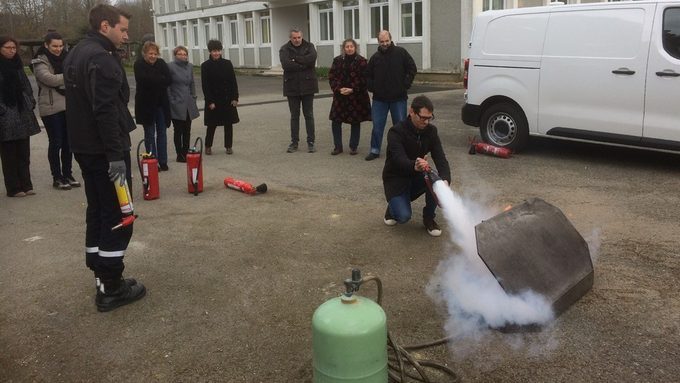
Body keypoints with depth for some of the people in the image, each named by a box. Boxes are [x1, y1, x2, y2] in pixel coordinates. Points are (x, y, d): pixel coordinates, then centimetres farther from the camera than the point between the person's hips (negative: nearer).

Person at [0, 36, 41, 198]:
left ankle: (25, 185, 16)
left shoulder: (17, 65, 12)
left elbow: (26, 86, 18)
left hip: (23, 115, 6)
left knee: (23, 153, 9)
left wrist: (30, 103, 9)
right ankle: (14, 188, 7)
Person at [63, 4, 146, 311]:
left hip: (83, 147, 10)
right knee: (117, 216, -3)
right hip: (104, 150, -10)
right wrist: (116, 154, -24)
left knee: (97, 212, 14)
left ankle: (102, 278, 22)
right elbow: (106, 110, -25)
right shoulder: (101, 57, -17)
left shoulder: (75, 54, 15)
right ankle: (111, 288, 2)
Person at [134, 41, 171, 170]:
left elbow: (168, 80, -7)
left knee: (162, 133, 7)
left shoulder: (161, 63, 3)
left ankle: (163, 161, 13)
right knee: (149, 135, 4)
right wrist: (160, 80, -15)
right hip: (147, 104, -3)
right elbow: (143, 80, -22)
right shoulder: (139, 64, -7)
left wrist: (154, 81, -15)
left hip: (161, 104, 3)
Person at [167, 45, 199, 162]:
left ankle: (186, 153, 20)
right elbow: (167, 85, -7)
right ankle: (180, 155, 9)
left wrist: (193, 98, 11)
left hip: (189, 104, 5)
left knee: (187, 131, 10)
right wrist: (171, 101, -10)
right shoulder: (170, 67, -7)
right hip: (177, 105, -5)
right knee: (178, 131, 1)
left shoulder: (190, 66, 10)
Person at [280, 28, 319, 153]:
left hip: (307, 86, 0)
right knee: (294, 116, 8)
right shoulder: (284, 49, 1)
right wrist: (304, 65, -15)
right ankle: (294, 142, 16)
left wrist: (295, 59, -14)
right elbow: (286, 64, -17)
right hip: (292, 87, 0)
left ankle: (311, 142, 12)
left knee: (309, 115, 5)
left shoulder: (309, 46, 4)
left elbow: (312, 58, -18)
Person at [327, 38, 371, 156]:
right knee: (336, 121, 0)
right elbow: (332, 76, 3)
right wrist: (339, 89, -12)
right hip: (340, 95, 2)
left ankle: (353, 147, 16)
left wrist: (352, 89, -15)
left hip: (356, 96, -2)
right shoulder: (337, 60, 5)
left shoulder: (361, 61, -2)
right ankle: (338, 146, 13)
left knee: (355, 122, 4)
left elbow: (363, 79, -6)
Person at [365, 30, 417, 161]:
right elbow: (368, 75, 17)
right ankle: (375, 150, 14)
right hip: (379, 98, 2)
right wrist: (372, 88, 2)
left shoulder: (401, 52, -1)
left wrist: (405, 85, -6)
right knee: (377, 125, 4)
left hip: (398, 97, -2)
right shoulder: (375, 57, 7)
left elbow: (412, 69, 0)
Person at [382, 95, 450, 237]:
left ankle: (429, 218, -4)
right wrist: (414, 166, -61)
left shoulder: (431, 131, -7)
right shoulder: (396, 132, -22)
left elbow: (440, 158, -17)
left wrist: (445, 180, -38)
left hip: (416, 177, 5)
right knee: (404, 216, -27)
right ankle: (394, 206, 11)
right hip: (396, 179, -4)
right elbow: (400, 159, -37)